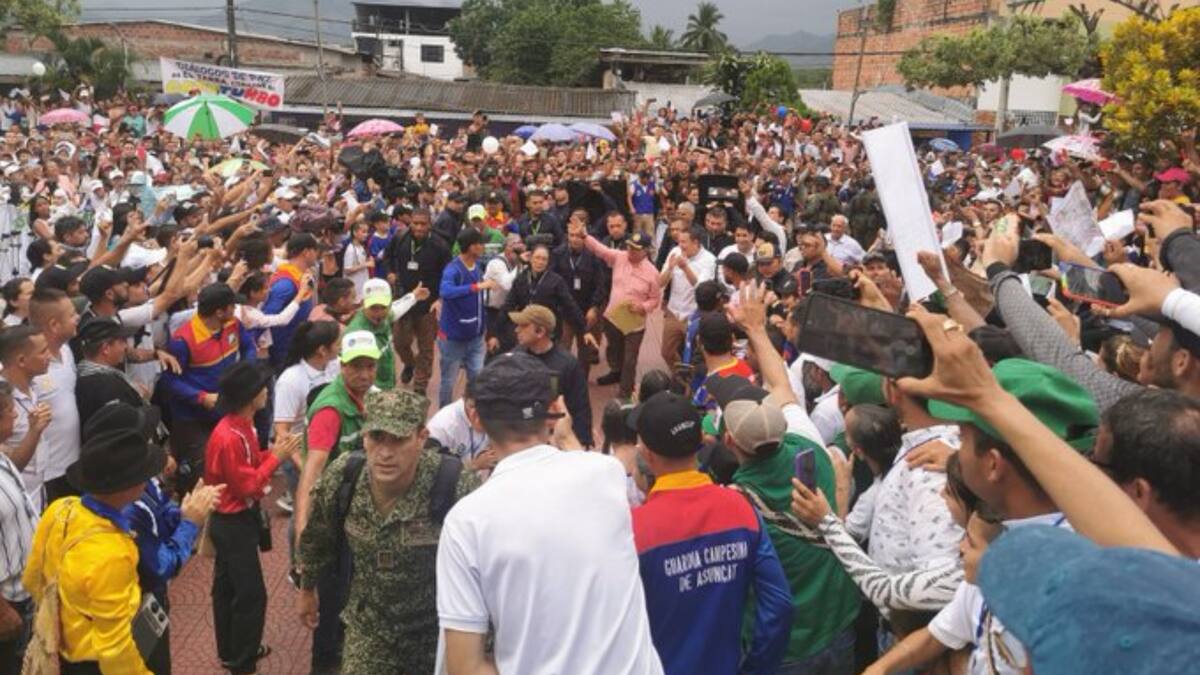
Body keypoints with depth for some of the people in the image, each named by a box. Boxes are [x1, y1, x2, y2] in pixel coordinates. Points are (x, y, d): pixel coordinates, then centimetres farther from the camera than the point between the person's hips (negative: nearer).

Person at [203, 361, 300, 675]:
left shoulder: (241, 426, 2)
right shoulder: (230, 437, -27)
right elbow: (248, 486, -24)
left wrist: (272, 452, -3)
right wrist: (276, 458, -18)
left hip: (234, 520, 10)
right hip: (234, 523, -10)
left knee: (228, 587, 20)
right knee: (251, 593, 0)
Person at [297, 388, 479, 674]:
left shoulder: (456, 487, -30)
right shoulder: (341, 477, -16)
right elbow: (318, 539, 5)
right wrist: (307, 589, 20)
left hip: (440, 634, -2)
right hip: (367, 631, 3)